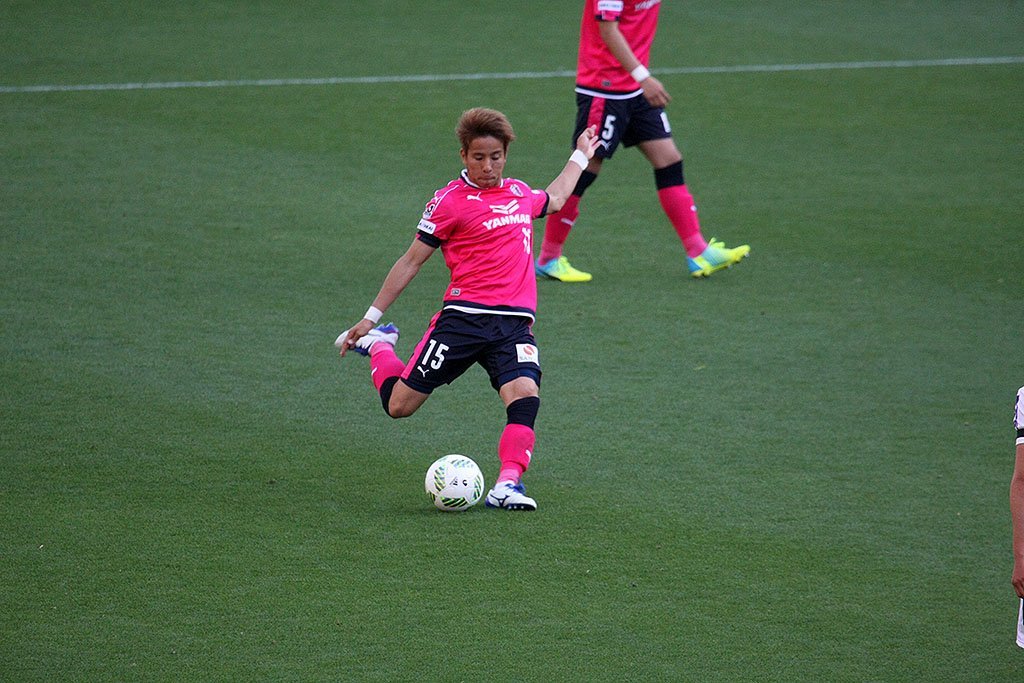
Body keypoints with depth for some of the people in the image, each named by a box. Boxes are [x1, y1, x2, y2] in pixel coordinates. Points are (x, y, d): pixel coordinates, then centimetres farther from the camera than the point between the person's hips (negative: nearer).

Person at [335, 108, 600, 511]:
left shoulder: (519, 193, 15)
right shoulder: (451, 201, -2)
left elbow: (554, 200, 42)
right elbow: (412, 260, 3)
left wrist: (580, 156, 49)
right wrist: (371, 317, 4)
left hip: (515, 323, 4)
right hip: (463, 317, -4)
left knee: (525, 393, -25)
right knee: (399, 405, -1)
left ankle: (508, 485, -26)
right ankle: (377, 345, 30)